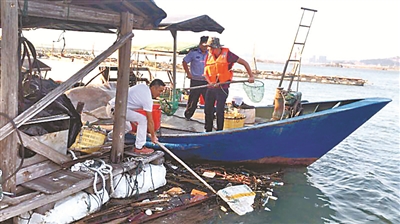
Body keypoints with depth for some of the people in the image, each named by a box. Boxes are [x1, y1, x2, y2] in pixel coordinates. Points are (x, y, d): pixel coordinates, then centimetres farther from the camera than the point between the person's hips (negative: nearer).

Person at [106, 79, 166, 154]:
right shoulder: (148, 99, -15)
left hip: (111, 106, 10)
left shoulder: (143, 86, 10)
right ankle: (139, 148, -8)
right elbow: (150, 121, -9)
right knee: (143, 119, -12)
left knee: (127, 128, 24)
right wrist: (153, 136, 2)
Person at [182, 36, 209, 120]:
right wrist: (188, 73, 1)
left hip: (207, 81, 2)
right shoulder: (194, 52, -2)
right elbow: (184, 62, 7)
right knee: (193, 99, 6)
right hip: (195, 81, -2)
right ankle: (187, 116, 22)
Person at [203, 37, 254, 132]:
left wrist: (251, 76, -8)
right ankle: (208, 130, 27)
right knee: (207, 110, 12)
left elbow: (244, 63, -3)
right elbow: (205, 72, 9)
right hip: (211, 88, 6)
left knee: (220, 111, -3)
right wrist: (210, 82, -11)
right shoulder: (209, 56, 7)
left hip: (222, 88, -5)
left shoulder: (227, 54, -9)